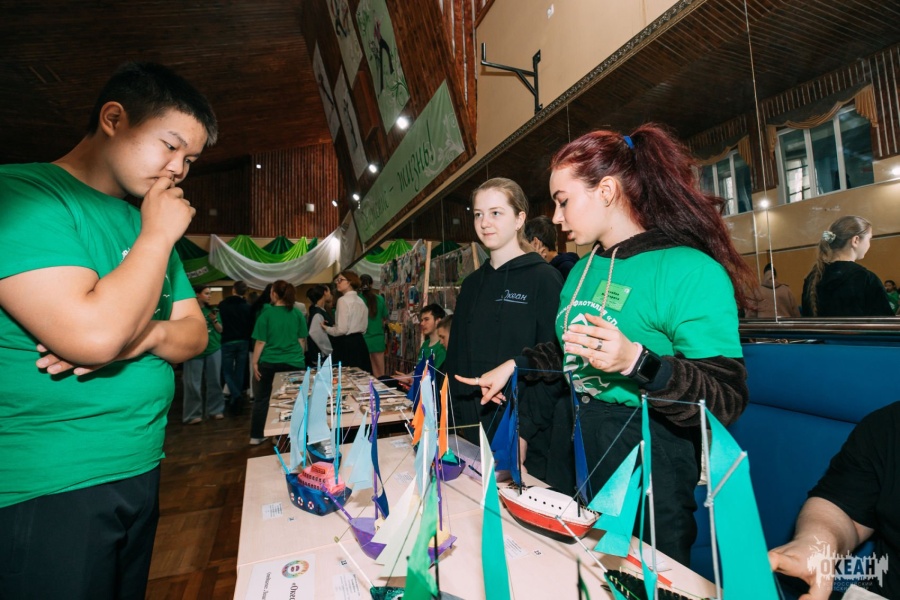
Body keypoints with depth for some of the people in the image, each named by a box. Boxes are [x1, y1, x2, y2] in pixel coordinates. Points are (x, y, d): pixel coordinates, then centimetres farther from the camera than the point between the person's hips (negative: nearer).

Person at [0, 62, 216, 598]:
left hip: (140, 470, 7)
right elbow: (93, 334, -29)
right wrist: (157, 237, -17)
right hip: (45, 490, -7)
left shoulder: (153, 225, 8)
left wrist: (148, 335, -14)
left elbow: (195, 332, 8)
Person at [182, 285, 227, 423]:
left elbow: (220, 330, 8)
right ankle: (193, 414, 8)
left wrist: (214, 320, -9)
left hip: (214, 349, 3)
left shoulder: (212, 310, 8)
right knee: (193, 384, -1)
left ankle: (216, 410, 17)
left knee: (214, 381, 7)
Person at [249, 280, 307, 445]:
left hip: (270, 363, -1)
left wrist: (254, 362, 3)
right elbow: (302, 340, 4)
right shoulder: (297, 313, -1)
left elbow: (261, 341, -6)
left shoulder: (267, 313, -7)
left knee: (263, 398, 14)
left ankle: (256, 436, 21)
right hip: (294, 363, 1)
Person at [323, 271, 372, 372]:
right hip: (360, 342, 8)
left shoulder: (343, 300, -12)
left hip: (346, 344, -8)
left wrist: (327, 329, 0)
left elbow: (342, 329, -17)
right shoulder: (361, 301, 12)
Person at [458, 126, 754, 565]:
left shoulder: (690, 270, -17)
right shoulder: (584, 270, 7)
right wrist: (516, 365, 15)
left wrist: (637, 363, -34)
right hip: (571, 448, 7)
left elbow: (725, 400, -19)